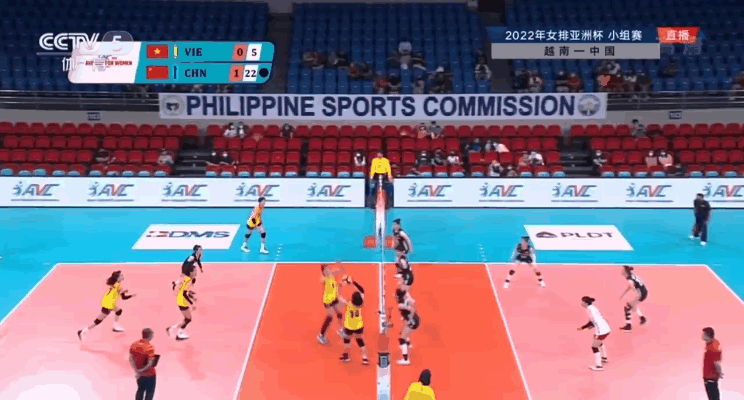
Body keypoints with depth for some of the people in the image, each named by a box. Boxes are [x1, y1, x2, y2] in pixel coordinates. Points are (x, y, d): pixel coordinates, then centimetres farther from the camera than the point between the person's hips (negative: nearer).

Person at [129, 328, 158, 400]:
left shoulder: (134, 345, -5)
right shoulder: (150, 348, -25)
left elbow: (130, 360, -4)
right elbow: (150, 363, -28)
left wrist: (136, 371, -6)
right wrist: (142, 370, -15)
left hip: (139, 374, 6)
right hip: (149, 374, -6)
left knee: (140, 390, 22)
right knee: (150, 392, 10)